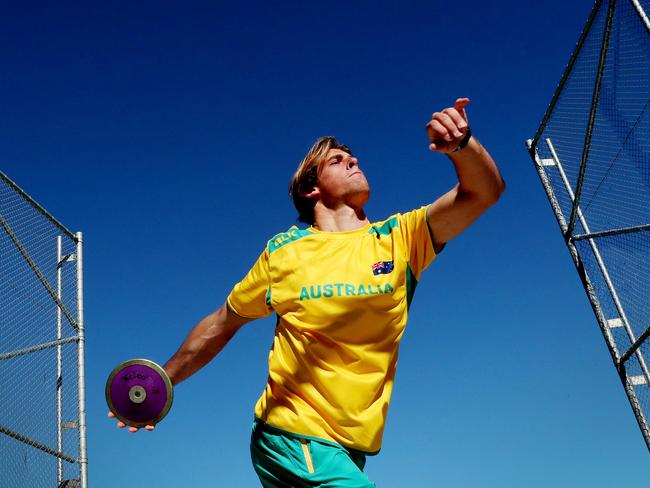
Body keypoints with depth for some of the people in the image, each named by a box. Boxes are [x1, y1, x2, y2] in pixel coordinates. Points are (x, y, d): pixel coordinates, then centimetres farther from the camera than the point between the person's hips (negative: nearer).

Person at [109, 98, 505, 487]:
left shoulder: (399, 238, 0)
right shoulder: (283, 251, -1)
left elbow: (485, 192, -11)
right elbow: (221, 325, 10)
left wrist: (461, 144, -32)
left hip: (349, 449, 3)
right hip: (291, 437, -3)